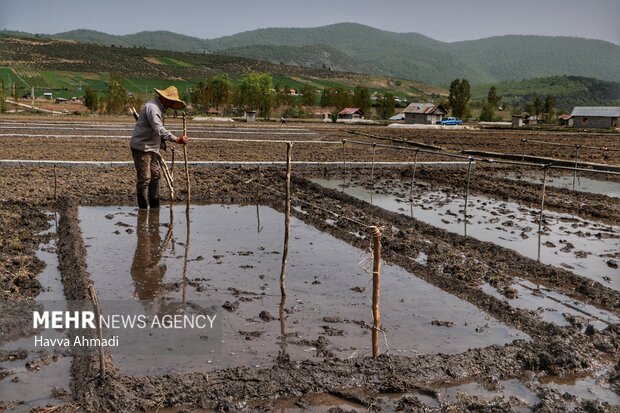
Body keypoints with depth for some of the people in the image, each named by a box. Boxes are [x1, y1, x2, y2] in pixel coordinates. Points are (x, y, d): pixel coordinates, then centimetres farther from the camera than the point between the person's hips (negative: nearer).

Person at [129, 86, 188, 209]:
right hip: (141, 147, -10)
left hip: (150, 148, 10)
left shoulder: (159, 108, 15)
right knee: (144, 178, -7)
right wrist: (176, 139, -36)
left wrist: (161, 143, 18)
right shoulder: (152, 107, -19)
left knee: (155, 176, 12)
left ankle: (154, 206, 19)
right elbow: (159, 129, -32)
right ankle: (143, 208, 1)